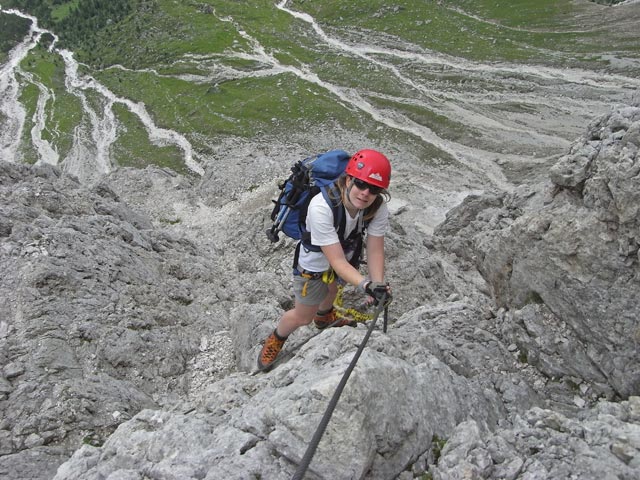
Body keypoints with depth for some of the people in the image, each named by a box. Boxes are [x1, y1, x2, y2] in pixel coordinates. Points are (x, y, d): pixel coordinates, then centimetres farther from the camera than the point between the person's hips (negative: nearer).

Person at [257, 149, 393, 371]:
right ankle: (276, 339, 48)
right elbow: (336, 260, -41)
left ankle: (325, 317, 70)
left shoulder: (378, 205, -29)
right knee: (303, 317, 14)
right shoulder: (321, 207, -43)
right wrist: (366, 284, -54)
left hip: (347, 255, 5)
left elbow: (375, 250, -26)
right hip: (314, 264, -4)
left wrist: (379, 284, -41)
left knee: (332, 289, 35)